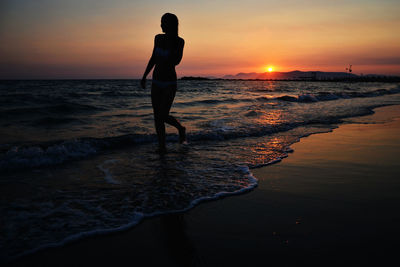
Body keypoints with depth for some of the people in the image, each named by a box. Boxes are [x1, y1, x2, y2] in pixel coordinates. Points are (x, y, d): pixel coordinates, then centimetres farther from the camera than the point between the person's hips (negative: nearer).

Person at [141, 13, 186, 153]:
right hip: (156, 82, 5)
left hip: (170, 84, -5)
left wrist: (170, 41, -21)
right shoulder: (158, 38, 3)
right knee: (157, 117, 3)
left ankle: (181, 128, 19)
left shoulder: (179, 41, -10)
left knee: (163, 116, -12)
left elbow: (176, 61, -23)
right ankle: (162, 145, 16)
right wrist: (144, 76, 14)